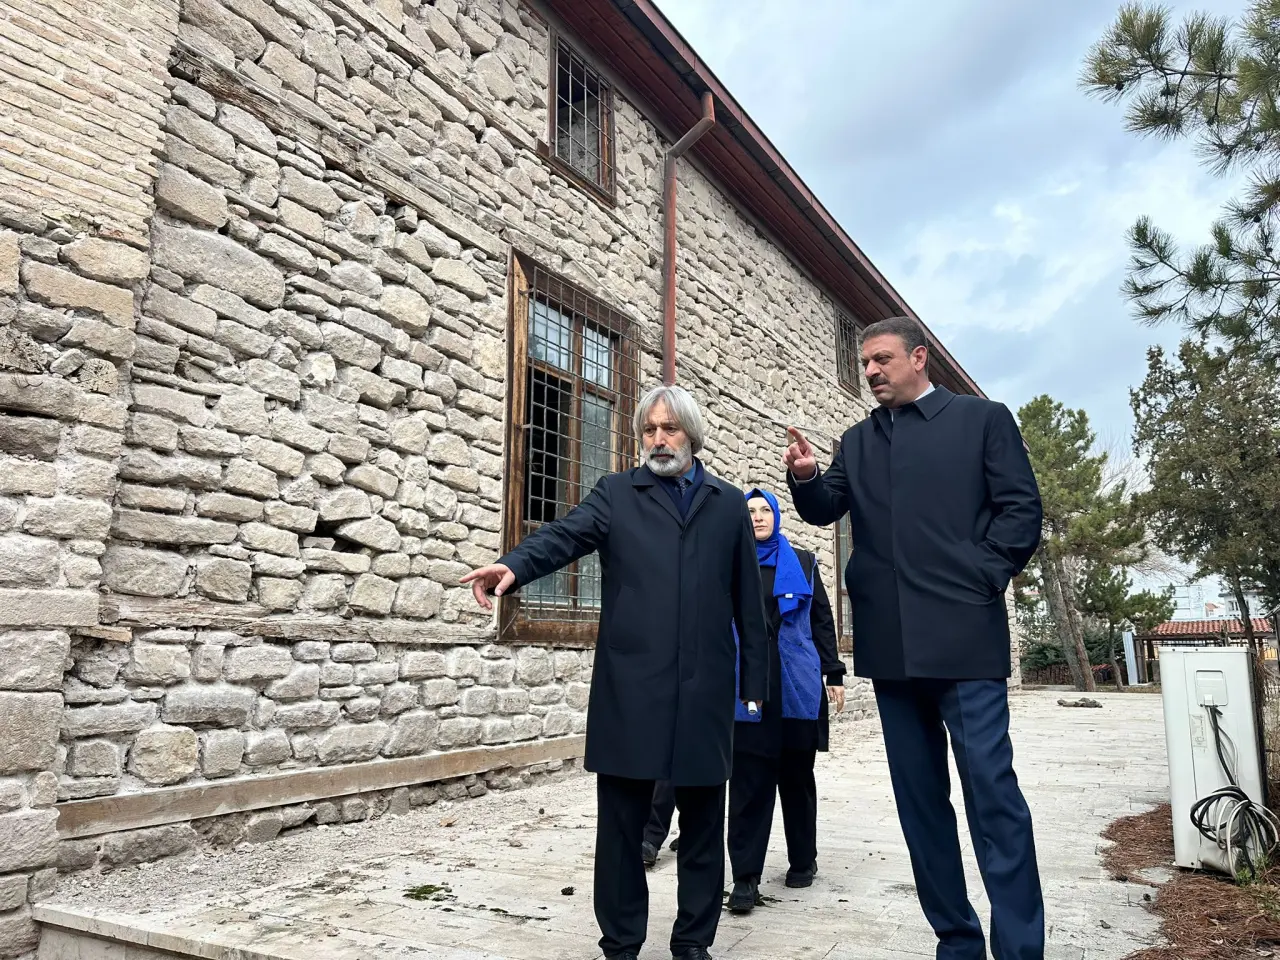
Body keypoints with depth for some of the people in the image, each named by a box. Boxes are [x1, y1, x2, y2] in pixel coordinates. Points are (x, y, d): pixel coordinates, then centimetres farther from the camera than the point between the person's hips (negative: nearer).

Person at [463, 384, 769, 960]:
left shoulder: (729, 504, 13)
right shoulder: (616, 495, 8)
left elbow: (748, 599, 11)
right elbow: (564, 535, -11)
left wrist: (755, 679, 8)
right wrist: (513, 566, -31)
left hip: (706, 690, 2)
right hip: (631, 687, -1)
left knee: (703, 822, 11)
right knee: (621, 823, 7)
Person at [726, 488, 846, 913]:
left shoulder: (803, 563, 10)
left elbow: (823, 620, 11)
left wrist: (834, 674, 6)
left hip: (799, 686, 1)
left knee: (797, 773, 12)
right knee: (749, 779, -4)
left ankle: (803, 859, 28)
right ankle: (745, 876, 0)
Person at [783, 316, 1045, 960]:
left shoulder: (983, 419, 6)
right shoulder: (858, 441, 18)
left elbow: (1021, 508, 0)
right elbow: (826, 510, 9)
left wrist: (982, 580, -9)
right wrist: (806, 479, -11)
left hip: (963, 635, -4)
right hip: (891, 643, 5)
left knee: (991, 790, -5)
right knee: (919, 796, 9)